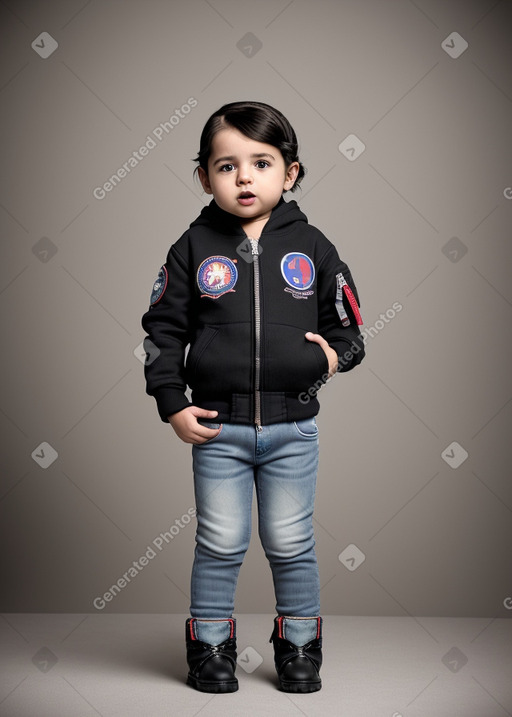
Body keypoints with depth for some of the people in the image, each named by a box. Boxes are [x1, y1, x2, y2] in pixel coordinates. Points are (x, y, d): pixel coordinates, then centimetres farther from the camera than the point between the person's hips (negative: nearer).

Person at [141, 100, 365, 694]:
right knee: (220, 545, 8)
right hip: (218, 426, 0)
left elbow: (347, 323, 10)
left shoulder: (311, 246, 2)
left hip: (293, 426, 1)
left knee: (291, 545, 12)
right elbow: (163, 328, 3)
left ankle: (299, 646, 29)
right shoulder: (194, 249, 0)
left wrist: (336, 355, -10)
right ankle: (209, 646, 26)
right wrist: (173, 405, -3)